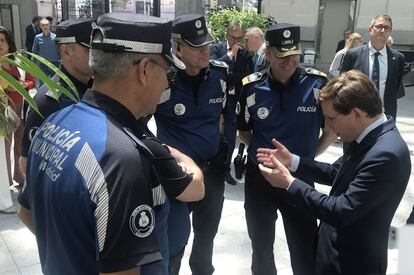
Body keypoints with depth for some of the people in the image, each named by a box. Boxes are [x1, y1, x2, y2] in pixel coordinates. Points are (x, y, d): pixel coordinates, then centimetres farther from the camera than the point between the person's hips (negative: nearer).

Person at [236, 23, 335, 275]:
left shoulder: (318, 83, -11)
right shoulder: (251, 87, -7)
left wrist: (308, 158, -1)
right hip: (259, 177, 2)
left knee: (305, 253, 6)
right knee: (261, 247, 19)